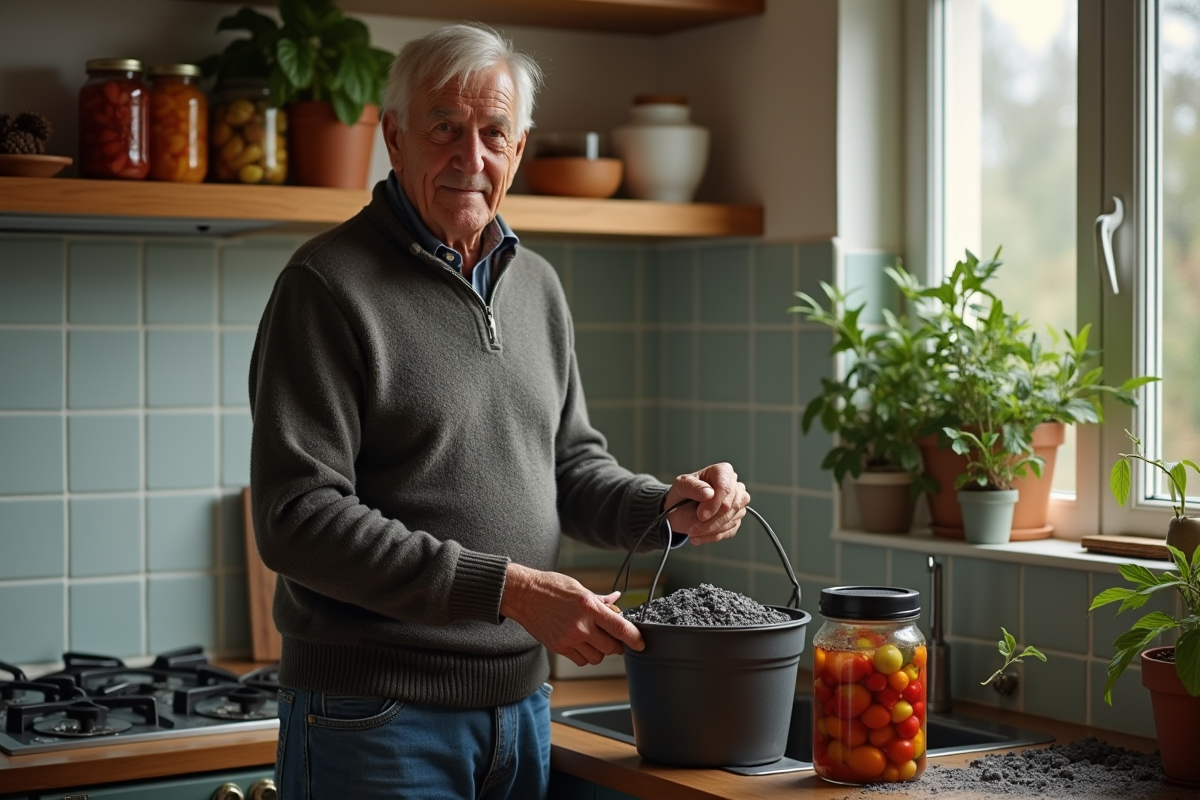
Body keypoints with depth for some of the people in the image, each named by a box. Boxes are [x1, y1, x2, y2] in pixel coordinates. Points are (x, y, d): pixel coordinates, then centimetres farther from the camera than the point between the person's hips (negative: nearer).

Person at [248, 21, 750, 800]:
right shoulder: (328, 285, -12)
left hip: (522, 703, 7)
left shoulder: (536, 284, 11)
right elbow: (298, 519, -19)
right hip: (377, 718, -6)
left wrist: (667, 506, -4)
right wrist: (506, 588, -22)